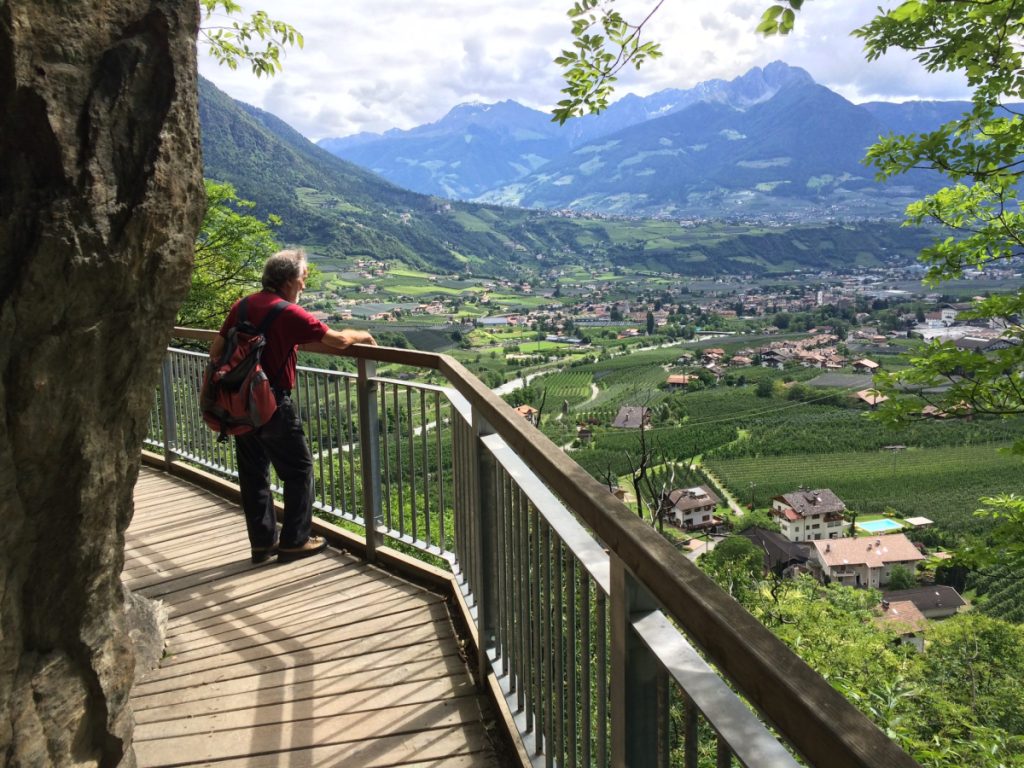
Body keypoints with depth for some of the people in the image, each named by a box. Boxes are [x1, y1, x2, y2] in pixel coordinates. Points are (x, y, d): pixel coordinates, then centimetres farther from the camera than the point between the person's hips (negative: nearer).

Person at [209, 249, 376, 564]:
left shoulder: (242, 307, 5)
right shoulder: (289, 313, -14)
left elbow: (215, 351, 6)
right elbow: (338, 341, -14)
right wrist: (362, 335, 6)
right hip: (274, 405, -7)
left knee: (253, 473, 14)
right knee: (299, 471, 8)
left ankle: (263, 542, 23)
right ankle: (294, 541, 14)